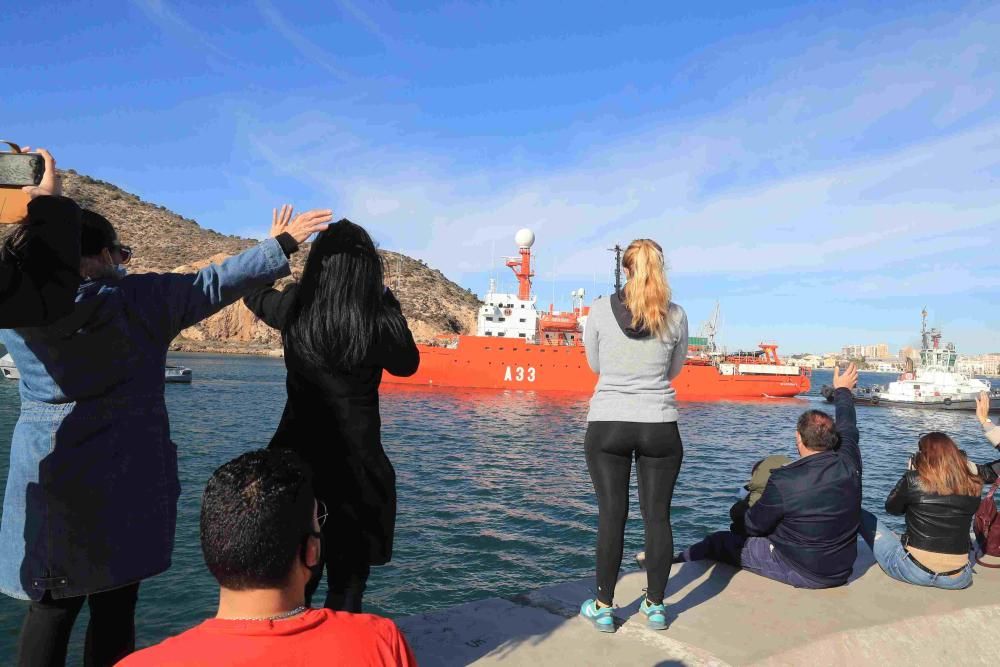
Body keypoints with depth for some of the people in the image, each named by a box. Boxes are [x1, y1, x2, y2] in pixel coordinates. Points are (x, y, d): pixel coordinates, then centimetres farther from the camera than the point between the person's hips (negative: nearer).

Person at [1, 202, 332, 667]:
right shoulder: (141, 297, -6)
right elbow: (216, 283, -3)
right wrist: (281, 244, 4)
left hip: (48, 476, 3)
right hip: (125, 477, -2)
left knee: (52, 607, 12)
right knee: (114, 607, 8)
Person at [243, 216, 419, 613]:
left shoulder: (294, 309, -7)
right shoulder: (377, 324, -16)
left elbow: (255, 295, 17)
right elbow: (408, 364, 5)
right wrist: (388, 302, 8)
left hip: (296, 460, 4)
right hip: (356, 469, -3)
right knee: (347, 583, 12)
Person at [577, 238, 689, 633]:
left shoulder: (600, 310, -5)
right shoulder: (676, 316, -2)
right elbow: (675, 369, 11)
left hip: (606, 425, -1)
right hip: (660, 426, 1)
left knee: (611, 516, 7)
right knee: (657, 515, 10)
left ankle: (604, 607, 18)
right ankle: (655, 606, 22)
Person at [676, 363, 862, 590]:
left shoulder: (784, 482, -26)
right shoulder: (849, 464, -12)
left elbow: (754, 526, -11)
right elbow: (848, 429, 11)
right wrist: (842, 390, 29)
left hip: (799, 572, -7)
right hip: (841, 572, 7)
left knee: (718, 542, 7)